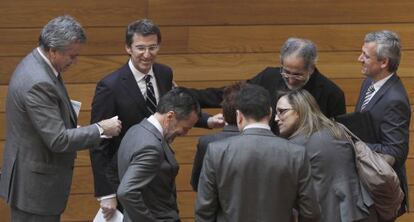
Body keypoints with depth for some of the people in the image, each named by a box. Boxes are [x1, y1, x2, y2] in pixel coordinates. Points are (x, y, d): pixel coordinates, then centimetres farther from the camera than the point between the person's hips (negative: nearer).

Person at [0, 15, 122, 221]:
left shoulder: (36, 64, 5)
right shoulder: (38, 83, -26)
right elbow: (58, 140, -25)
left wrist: (75, 129, 7)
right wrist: (100, 129, -16)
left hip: (37, 179, 10)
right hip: (35, 186, -10)